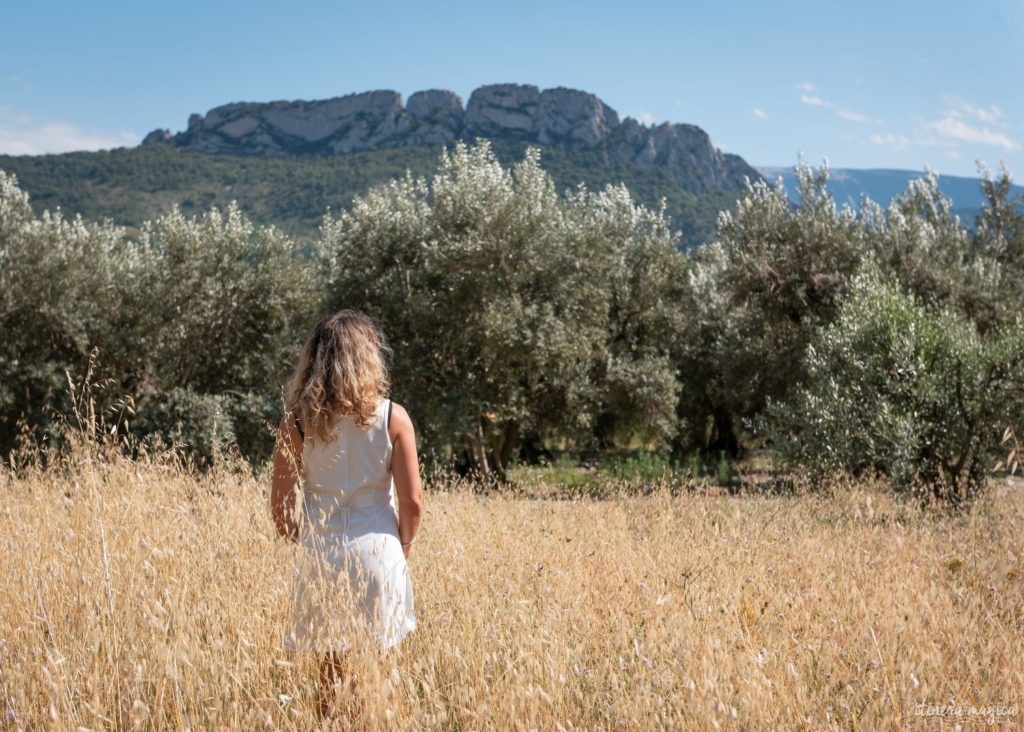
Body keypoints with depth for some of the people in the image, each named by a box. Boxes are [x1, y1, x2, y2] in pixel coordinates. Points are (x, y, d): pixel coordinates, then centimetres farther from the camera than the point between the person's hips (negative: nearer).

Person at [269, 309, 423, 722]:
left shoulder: (297, 420, -4)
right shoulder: (392, 417, -6)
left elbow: (281, 506, -3)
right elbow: (412, 501, -5)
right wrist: (403, 545, 13)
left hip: (320, 557, 1)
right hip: (378, 554, -1)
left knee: (331, 673, 12)